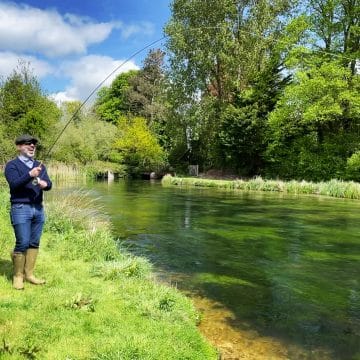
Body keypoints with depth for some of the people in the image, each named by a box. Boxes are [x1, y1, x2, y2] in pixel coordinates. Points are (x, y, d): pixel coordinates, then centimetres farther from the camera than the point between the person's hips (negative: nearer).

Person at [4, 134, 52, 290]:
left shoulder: (40, 165, 15)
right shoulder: (12, 165, -1)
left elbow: (49, 184, 4)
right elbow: (14, 184, -16)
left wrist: (45, 184, -18)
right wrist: (30, 175, -28)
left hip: (38, 208, 5)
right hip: (20, 209, -5)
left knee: (34, 243, 7)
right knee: (22, 243, -7)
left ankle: (29, 274, 16)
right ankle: (18, 276, 7)